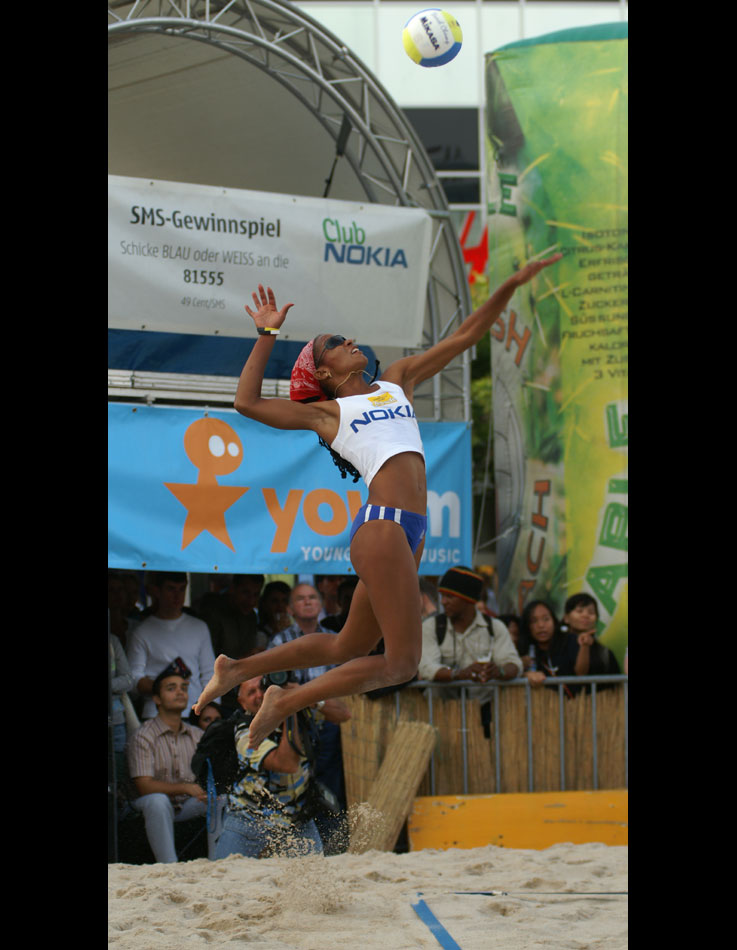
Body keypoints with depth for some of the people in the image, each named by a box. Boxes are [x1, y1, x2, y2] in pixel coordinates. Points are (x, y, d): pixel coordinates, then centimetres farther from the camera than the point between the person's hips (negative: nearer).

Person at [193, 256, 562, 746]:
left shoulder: (398, 380, 23)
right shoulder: (326, 412, 7)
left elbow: (464, 337, 23)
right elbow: (248, 402, -2)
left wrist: (511, 286, 16)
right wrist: (268, 335, 0)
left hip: (410, 534, 7)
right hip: (381, 527, -7)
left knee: (346, 650, 16)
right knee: (401, 662, -9)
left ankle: (238, 669, 30)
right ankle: (284, 704, 3)